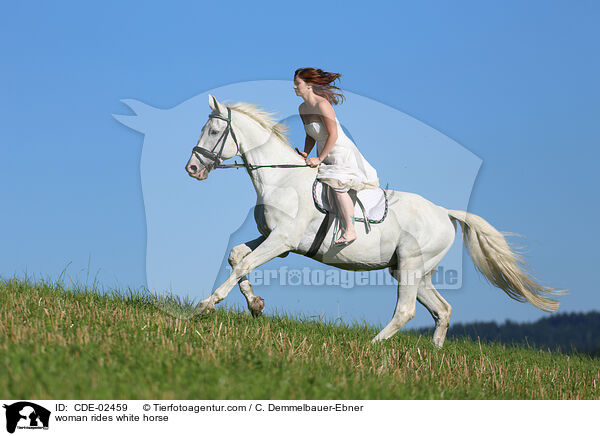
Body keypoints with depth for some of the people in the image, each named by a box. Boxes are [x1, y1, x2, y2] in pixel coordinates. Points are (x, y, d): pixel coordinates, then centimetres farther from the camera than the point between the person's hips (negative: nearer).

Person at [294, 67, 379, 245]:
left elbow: (333, 135, -23)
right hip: (326, 156, 10)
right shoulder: (302, 109, 5)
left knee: (337, 185, -24)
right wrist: (305, 154, 1)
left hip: (342, 152, -10)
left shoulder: (322, 104, -21)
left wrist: (319, 159, -20)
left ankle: (350, 231, -25)